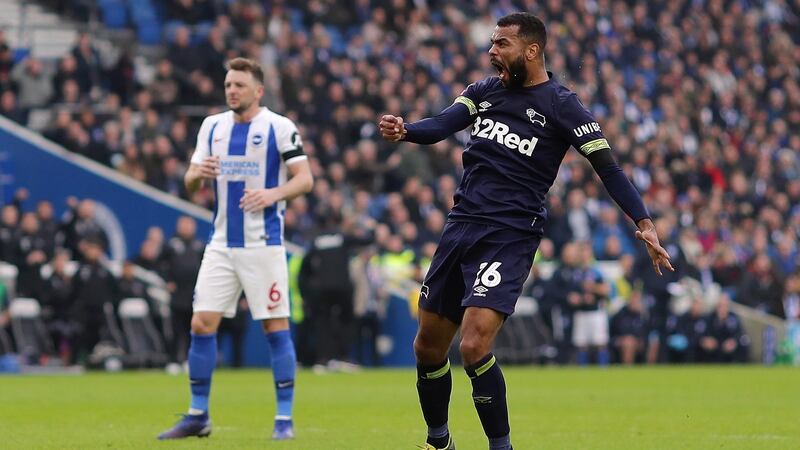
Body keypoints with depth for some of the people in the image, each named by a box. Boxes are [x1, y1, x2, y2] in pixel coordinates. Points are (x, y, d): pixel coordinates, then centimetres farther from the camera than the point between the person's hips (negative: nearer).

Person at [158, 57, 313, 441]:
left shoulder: (279, 127, -5)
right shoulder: (212, 126, 10)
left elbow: (305, 178, -7)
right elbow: (191, 183, 12)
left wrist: (274, 194, -25)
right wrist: (197, 174, -12)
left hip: (263, 244, -4)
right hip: (222, 243, 5)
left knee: (276, 326, -4)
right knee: (201, 324, -1)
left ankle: (285, 419, 3)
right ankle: (198, 416, 9)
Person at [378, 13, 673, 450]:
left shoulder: (560, 105, -3)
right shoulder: (485, 90, 12)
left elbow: (606, 166, -6)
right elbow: (442, 124, -2)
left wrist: (643, 223, -16)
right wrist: (403, 130, -24)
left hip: (510, 237, -6)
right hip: (461, 226, 6)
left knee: (474, 347, -20)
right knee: (428, 346, 10)